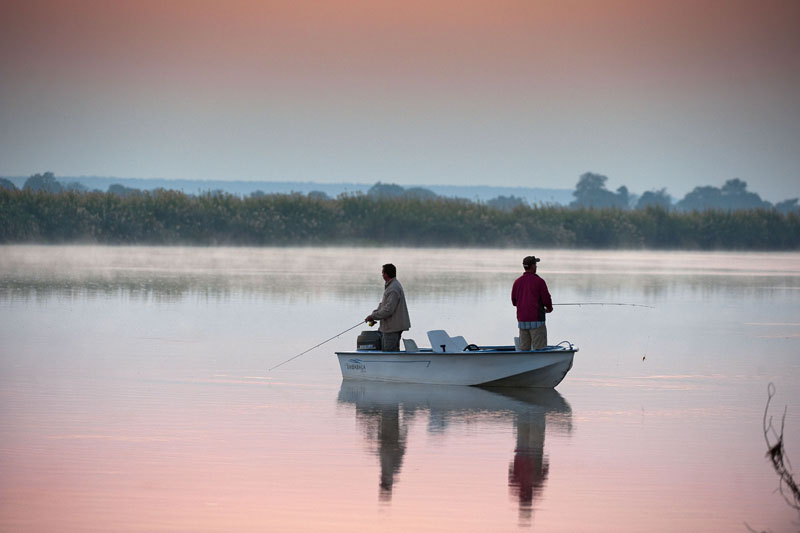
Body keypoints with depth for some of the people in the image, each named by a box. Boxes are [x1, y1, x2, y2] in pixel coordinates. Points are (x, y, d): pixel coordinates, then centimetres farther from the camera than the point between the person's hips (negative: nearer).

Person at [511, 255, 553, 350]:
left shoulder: (517, 282, 7)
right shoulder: (539, 281, -8)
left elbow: (514, 301, 13)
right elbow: (546, 300, -7)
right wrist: (549, 308, 15)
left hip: (522, 321, 5)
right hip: (536, 321, -5)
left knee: (524, 349, 9)